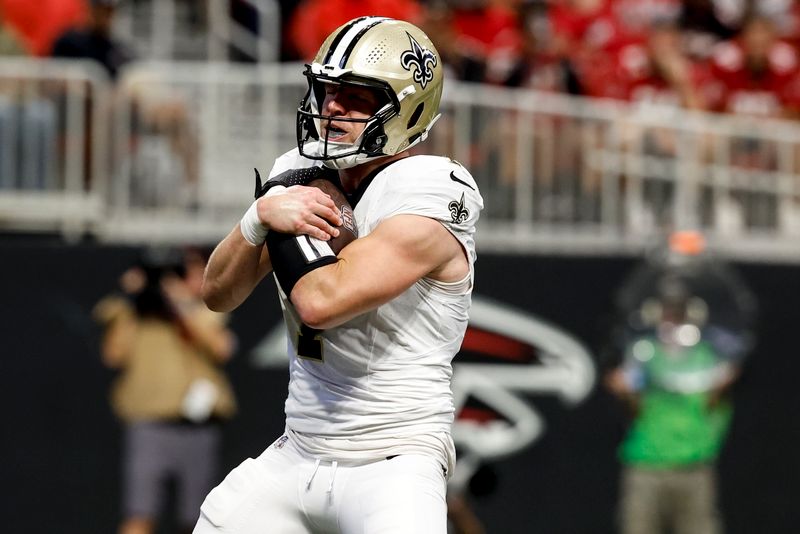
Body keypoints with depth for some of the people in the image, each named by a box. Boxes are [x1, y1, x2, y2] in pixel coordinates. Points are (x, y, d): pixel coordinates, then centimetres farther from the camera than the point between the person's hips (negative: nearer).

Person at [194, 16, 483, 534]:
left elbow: (320, 302, -25)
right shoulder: (302, 176, 8)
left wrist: (282, 216, -10)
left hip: (392, 465, -7)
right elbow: (219, 294, 7)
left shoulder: (428, 201, -15)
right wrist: (264, 216, -11)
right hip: (299, 452, 7)